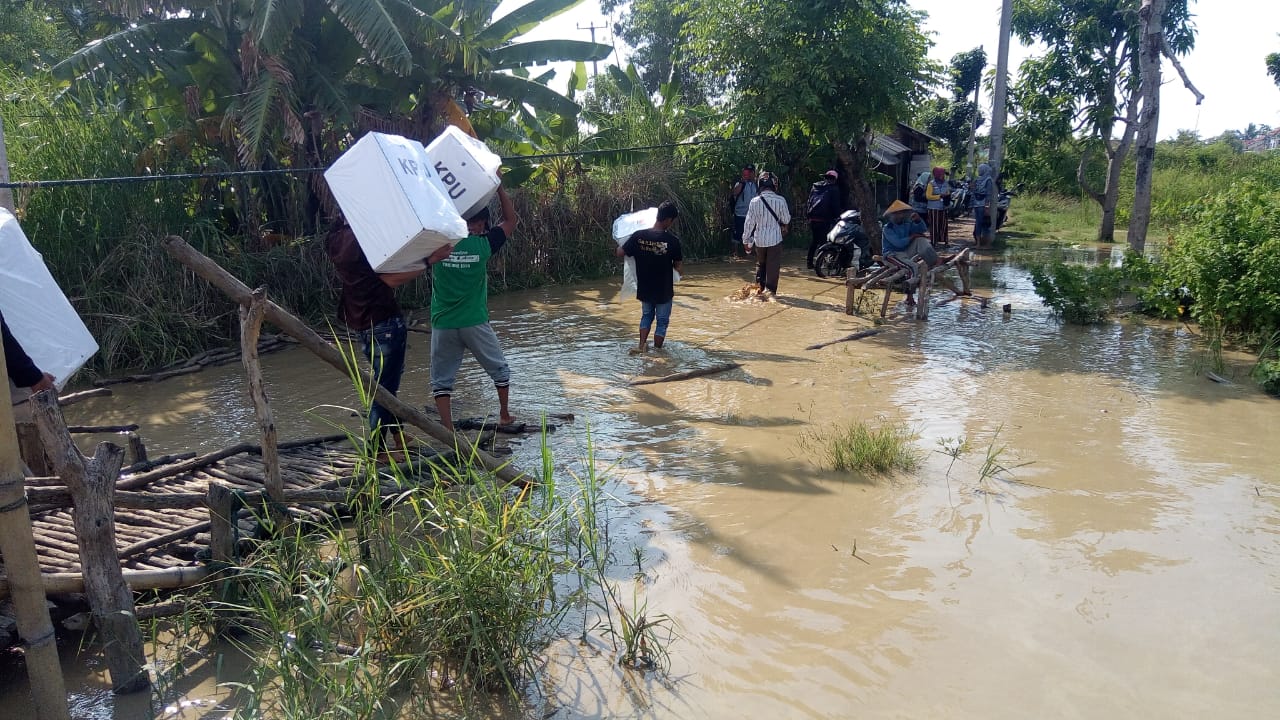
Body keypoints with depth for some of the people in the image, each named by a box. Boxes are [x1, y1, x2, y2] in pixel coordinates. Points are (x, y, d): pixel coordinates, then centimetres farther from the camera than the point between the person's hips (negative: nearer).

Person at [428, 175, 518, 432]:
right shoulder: (482, 244, -6)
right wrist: (499, 188, 7)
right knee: (500, 370, 20)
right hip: (475, 322, -1)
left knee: (441, 380, 9)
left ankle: (448, 429, 2)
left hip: (443, 324, 1)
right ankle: (504, 415, 30)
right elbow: (511, 220, 6)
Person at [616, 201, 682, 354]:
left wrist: (624, 243, 15)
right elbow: (677, 265, -8)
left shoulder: (638, 236, -14)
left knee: (646, 316, 27)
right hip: (664, 290, -3)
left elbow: (620, 253, -5)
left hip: (644, 288, 3)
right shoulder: (672, 241, -19)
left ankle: (641, 345, 21)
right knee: (662, 321, 16)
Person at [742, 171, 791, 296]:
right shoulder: (780, 200, -11)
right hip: (775, 238, -2)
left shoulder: (755, 201, -6)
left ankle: (760, 287, 20)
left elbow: (749, 222, -1)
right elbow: (786, 219, -1)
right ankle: (771, 289, 5)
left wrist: (746, 239, 9)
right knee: (773, 265, 6)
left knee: (760, 264, 20)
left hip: (759, 238, 2)